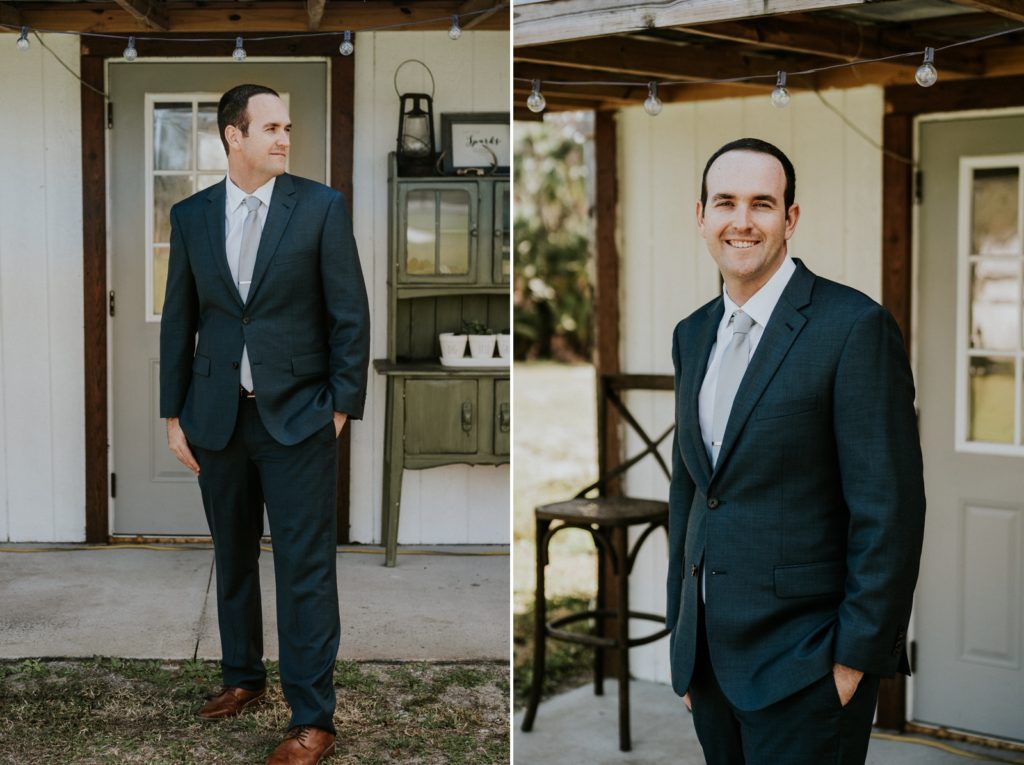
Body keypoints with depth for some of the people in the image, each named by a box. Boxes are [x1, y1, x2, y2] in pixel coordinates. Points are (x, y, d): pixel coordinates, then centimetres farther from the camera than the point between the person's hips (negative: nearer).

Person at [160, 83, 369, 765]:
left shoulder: (322, 207, -3)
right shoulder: (191, 216, 6)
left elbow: (350, 314, -3)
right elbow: (179, 320, 9)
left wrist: (342, 404, -6)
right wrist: (174, 414, 7)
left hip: (298, 417, -3)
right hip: (217, 418, 4)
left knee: (306, 568, -2)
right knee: (233, 557, 15)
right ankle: (244, 678, 34)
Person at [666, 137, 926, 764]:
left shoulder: (856, 325, -13)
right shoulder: (693, 335, 9)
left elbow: (889, 510, -15)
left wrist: (856, 659, -15)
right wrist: (682, 634, 14)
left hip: (804, 665, -6)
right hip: (708, 655, 6)